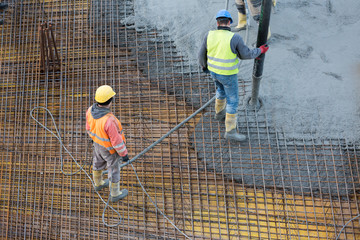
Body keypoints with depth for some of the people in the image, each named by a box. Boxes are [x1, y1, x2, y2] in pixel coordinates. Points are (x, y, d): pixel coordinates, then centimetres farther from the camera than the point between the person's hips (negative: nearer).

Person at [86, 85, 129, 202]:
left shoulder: (91, 110, -22)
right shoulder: (109, 120, -44)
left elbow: (89, 126, -2)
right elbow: (116, 140, -31)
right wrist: (124, 154, -14)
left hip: (98, 142, 6)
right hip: (110, 148, -6)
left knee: (98, 163, 31)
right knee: (114, 169, 19)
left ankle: (98, 183, 60)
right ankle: (115, 194, 44)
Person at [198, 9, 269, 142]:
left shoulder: (209, 35, -12)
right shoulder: (235, 38, -25)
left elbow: (202, 54, -1)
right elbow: (245, 54, -12)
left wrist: (204, 65, 19)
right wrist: (259, 51, 6)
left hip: (214, 70, 6)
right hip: (228, 74, -6)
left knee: (221, 90, 32)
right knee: (233, 101, 7)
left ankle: (219, 112, 52)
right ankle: (230, 131, 15)